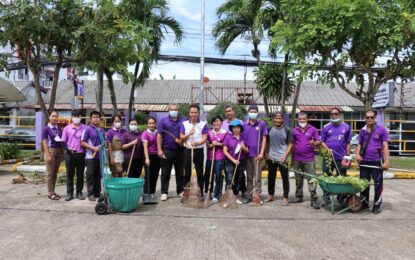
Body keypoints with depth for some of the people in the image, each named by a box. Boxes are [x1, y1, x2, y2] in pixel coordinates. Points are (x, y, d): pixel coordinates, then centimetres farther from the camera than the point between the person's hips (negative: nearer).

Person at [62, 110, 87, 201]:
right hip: (70, 154, 1)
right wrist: (68, 149, -5)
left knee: (80, 174, 8)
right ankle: (69, 193, 14)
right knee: (70, 174, 6)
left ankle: (79, 192, 18)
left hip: (81, 155, -1)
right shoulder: (67, 128, 5)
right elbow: (63, 141, 8)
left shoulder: (85, 128, 0)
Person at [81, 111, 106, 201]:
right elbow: (82, 143, -6)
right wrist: (93, 148, -15)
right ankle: (90, 194, 7)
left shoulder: (102, 130, 13)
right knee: (90, 175, -1)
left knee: (98, 176, 10)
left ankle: (97, 192, 19)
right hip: (91, 156, -5)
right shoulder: (88, 129, -2)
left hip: (100, 156, 5)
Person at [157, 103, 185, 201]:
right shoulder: (163, 121, 5)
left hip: (180, 150, 2)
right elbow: (159, 135, 0)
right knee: (165, 173, 2)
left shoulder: (183, 121, 8)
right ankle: (164, 192, 8)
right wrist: (159, 149, -8)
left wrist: (182, 141, -9)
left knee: (180, 172, 10)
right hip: (167, 150, -1)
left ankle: (180, 191, 21)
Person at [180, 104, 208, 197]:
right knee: (187, 173, 5)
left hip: (199, 151, -1)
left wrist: (197, 143, -26)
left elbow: (204, 138, -7)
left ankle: (200, 193, 13)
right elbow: (181, 138, 4)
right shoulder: (184, 124, 7)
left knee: (200, 173, 5)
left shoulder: (203, 124, 1)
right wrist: (189, 134, -14)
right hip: (188, 150, 1)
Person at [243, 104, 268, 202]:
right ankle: (249, 195, 20)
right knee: (249, 176, 12)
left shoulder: (262, 124, 0)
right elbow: (242, 138, 12)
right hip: (247, 153, 3)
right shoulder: (244, 125, 8)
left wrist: (261, 153, -9)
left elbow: (264, 139, -2)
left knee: (257, 176, 0)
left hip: (257, 154, -3)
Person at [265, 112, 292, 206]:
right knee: (271, 177, 13)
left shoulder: (287, 130, -4)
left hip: (282, 158, -3)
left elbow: (290, 144, -3)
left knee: (285, 178, 2)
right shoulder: (269, 129, 5)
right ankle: (270, 195, 27)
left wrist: (285, 155, -13)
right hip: (271, 157, 3)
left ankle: (285, 197, 12)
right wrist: (266, 153, 5)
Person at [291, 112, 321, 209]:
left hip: (309, 159, -3)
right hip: (297, 159, 3)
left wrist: (314, 143, -21)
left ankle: (314, 200, -2)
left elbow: (318, 142, 2)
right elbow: (292, 144, 12)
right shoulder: (294, 131, 7)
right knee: (298, 179, 13)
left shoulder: (313, 129, 2)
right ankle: (298, 197, 25)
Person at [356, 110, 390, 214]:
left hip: (377, 161, -3)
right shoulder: (362, 131, 8)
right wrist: (357, 154, -4)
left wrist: (387, 161, -10)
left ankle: (377, 205, 16)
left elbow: (385, 146, -4)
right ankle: (364, 203, 27)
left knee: (378, 184, 4)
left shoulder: (381, 130, -2)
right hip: (364, 161, 4)